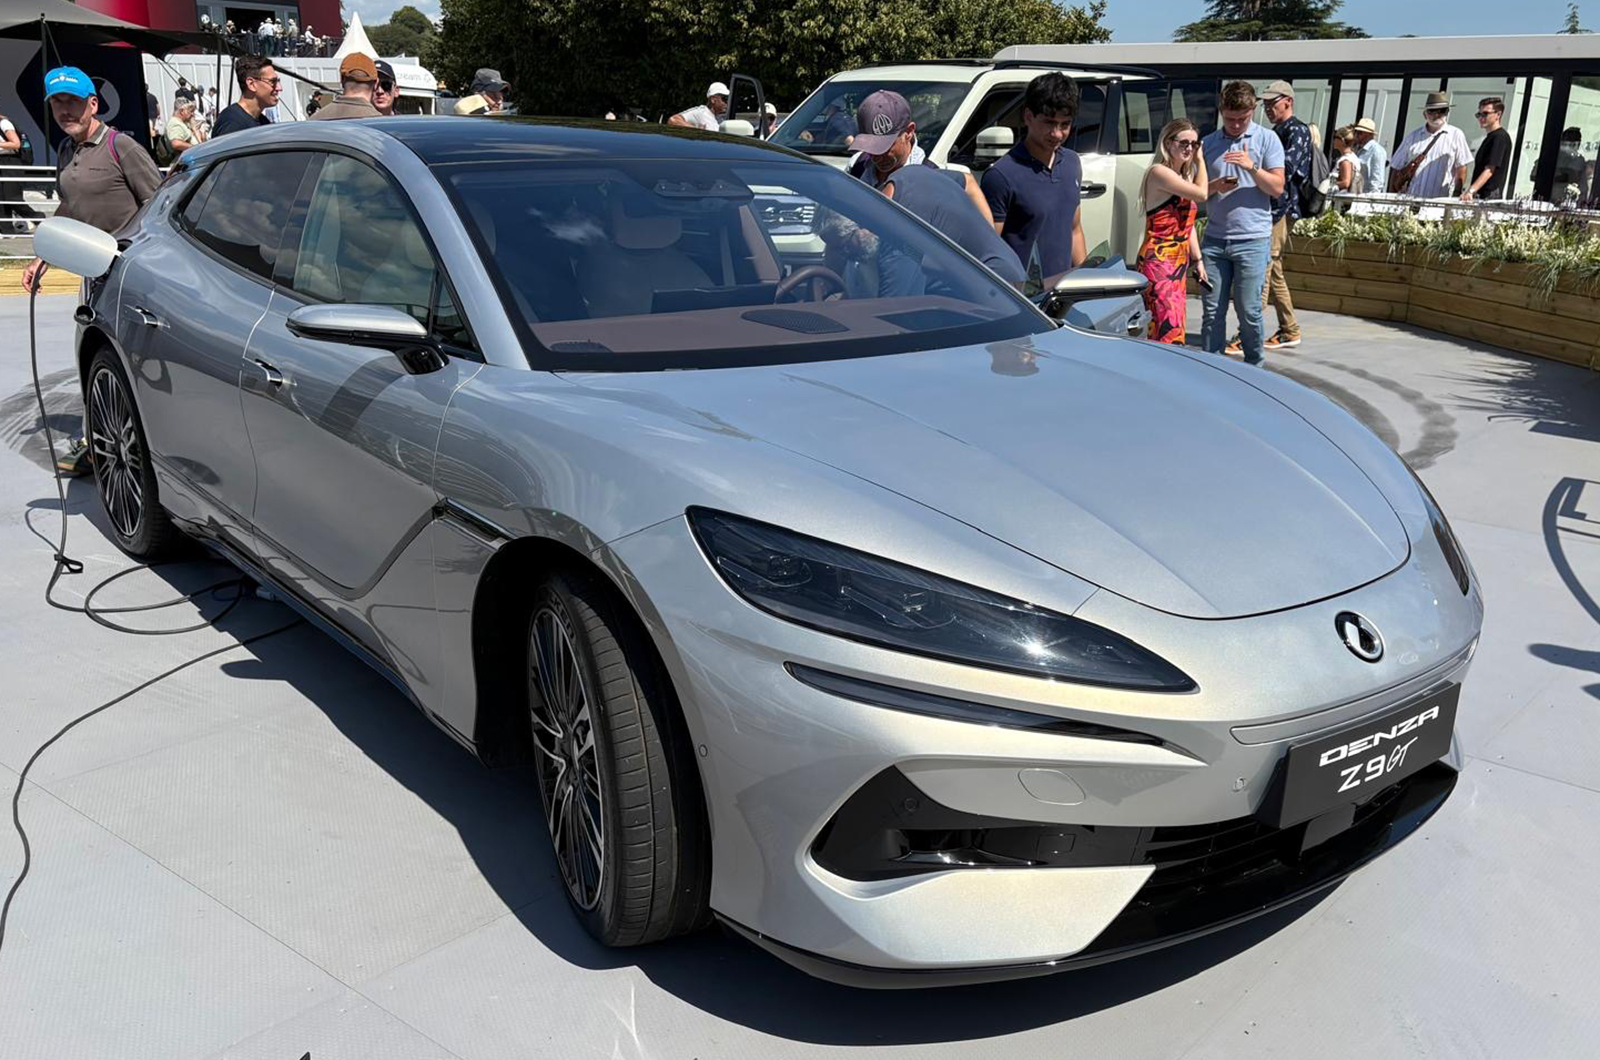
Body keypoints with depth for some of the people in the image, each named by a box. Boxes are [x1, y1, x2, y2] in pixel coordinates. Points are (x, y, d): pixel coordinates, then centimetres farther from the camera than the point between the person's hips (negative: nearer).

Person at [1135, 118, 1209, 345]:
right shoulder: (1159, 172, -10)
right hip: (1158, 261, -10)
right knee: (1169, 329, -17)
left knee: (1176, 327, 9)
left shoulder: (1184, 177, 19)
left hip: (1179, 262, 10)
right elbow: (1201, 193, -15)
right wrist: (1200, 161, -1)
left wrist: (1197, 260, 18)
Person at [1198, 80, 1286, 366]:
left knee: (1248, 310, -1)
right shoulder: (1207, 144, 11)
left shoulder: (1267, 139, 3)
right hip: (1214, 240, 3)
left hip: (1252, 240, -3)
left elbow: (1277, 188, -2)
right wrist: (1215, 186, -9)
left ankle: (1254, 367, 13)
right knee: (1211, 310, 4)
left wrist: (1252, 167, -17)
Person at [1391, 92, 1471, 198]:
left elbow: (1461, 170, 3)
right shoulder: (1413, 136, 13)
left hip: (1440, 201, -2)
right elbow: (1397, 168, 13)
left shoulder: (1456, 135, 7)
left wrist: (1455, 196, -8)